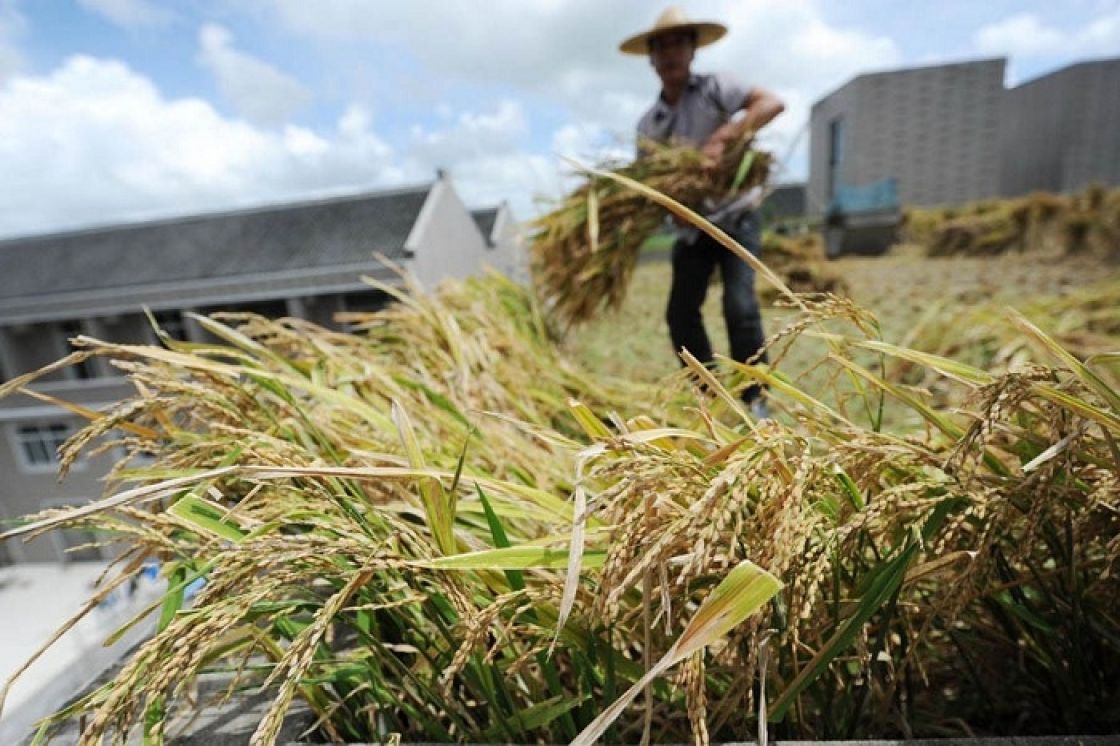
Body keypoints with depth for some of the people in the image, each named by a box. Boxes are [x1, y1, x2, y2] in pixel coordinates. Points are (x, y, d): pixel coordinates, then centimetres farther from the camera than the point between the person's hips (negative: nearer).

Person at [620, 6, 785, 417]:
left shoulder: (714, 88, -5)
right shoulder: (648, 124, 6)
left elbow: (772, 102, -19)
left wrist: (721, 137, -30)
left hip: (734, 216, -4)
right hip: (690, 227, 5)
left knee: (739, 305, -18)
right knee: (681, 312, -1)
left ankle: (754, 398, -2)